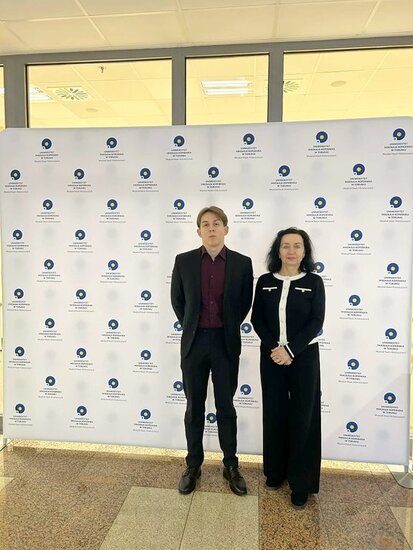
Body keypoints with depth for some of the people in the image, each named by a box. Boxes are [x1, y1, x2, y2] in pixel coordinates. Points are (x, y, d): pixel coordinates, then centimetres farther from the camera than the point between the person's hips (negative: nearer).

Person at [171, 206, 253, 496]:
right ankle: (193, 465, 30)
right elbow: (177, 300, 9)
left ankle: (231, 465, 29)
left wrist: (228, 328, 10)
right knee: (194, 408, 12)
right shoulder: (184, 261, -2)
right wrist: (191, 328, 11)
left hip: (226, 343, 0)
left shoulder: (242, 263, -3)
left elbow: (245, 302, 7)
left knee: (226, 407, 11)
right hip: (194, 342, 1)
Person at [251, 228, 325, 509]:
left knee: (303, 417, 5)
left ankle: (301, 482, 20)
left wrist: (290, 350, -16)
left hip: (304, 357, -1)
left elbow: (316, 322, -7)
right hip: (271, 356, 2)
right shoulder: (265, 282, 3)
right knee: (274, 414, 10)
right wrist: (274, 348, -13)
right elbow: (257, 319, 1)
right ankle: (276, 471, 30)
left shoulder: (314, 282, -2)